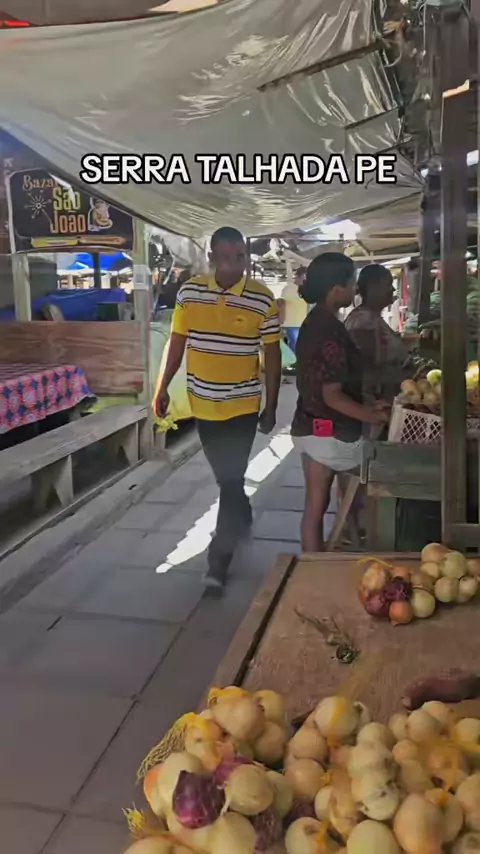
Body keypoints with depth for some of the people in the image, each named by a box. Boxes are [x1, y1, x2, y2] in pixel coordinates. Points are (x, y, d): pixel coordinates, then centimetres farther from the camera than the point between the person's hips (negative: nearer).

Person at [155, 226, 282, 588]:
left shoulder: (262, 299, -10)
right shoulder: (189, 292, -3)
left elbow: (272, 355, -5)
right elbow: (178, 341, 6)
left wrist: (271, 407, -3)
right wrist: (164, 387, 5)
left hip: (243, 404, -3)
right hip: (203, 402, 4)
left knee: (232, 477, -2)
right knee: (224, 474, 19)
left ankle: (219, 558, 5)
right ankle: (242, 515, 47)